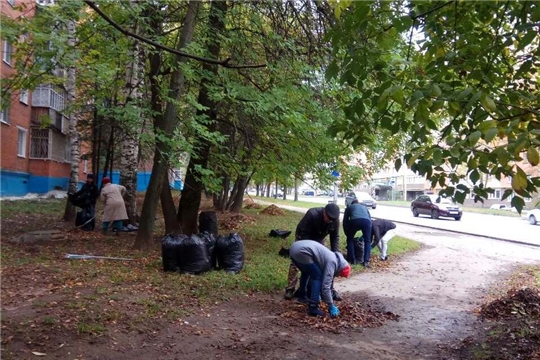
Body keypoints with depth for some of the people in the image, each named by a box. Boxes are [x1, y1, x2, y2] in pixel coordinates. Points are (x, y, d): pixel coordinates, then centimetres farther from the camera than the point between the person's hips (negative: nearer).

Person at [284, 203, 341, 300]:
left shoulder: (335, 220, -24)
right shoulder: (312, 214, -39)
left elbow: (335, 237, -12)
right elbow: (301, 232, -32)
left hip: (318, 240, 4)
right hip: (303, 238, -4)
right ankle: (290, 289, -3)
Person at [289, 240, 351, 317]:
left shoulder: (333, 258, 23)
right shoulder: (332, 262, -4)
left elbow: (325, 281, 35)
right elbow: (325, 286, -8)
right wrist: (331, 306, -2)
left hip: (295, 248, 10)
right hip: (302, 252, -10)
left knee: (306, 272, 33)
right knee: (317, 277, 0)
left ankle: (301, 296, 48)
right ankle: (313, 308, -1)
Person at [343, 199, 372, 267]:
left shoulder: (349, 207, 36)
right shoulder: (364, 207, 42)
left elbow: (345, 221, 30)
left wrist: (348, 234, 39)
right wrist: (365, 234, 43)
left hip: (354, 220, -1)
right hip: (366, 221, 1)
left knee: (350, 240, 22)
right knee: (367, 241, 19)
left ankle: (353, 259, 15)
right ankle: (366, 261, 7)